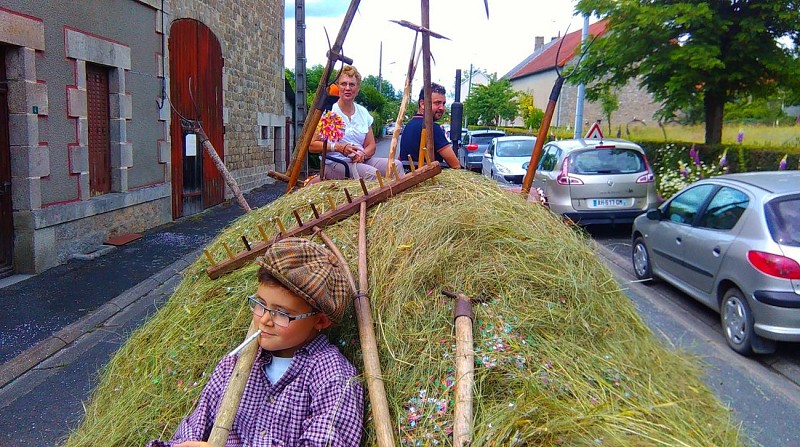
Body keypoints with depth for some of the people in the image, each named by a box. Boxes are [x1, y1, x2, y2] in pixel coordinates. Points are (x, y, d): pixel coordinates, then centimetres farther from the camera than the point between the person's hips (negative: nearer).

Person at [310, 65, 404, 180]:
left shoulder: (363, 112, 13)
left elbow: (371, 146, 14)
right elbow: (312, 145, -7)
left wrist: (363, 155, -10)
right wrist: (338, 147, -21)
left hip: (361, 161, 6)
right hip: (335, 164, -5)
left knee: (396, 165, -17)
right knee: (371, 173, -32)